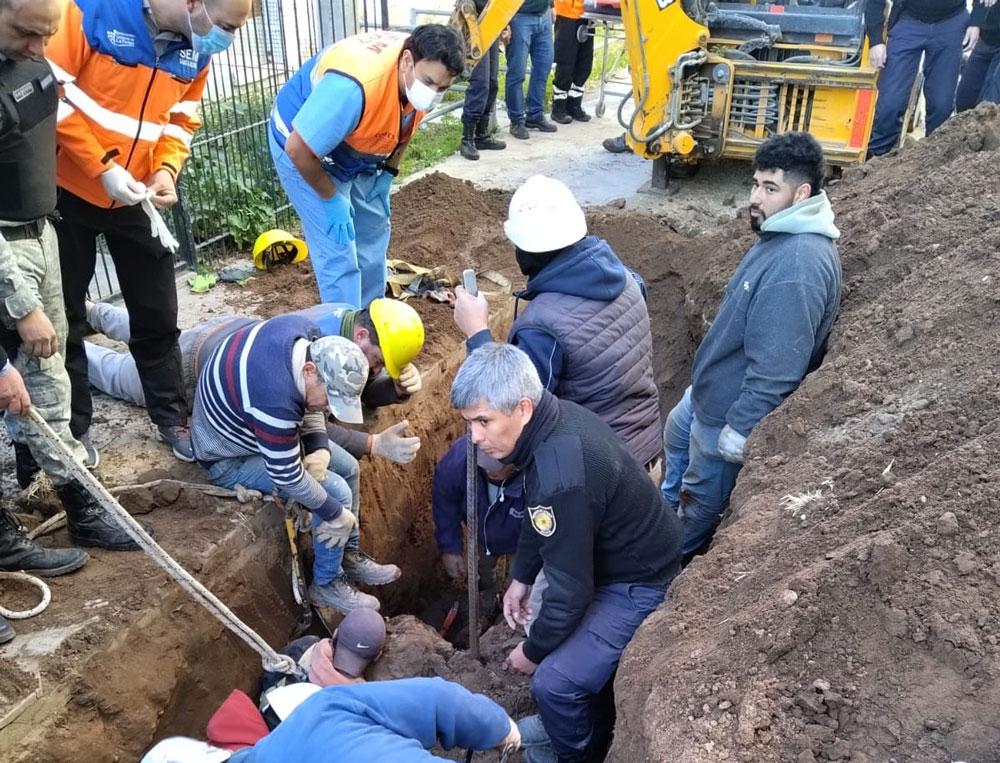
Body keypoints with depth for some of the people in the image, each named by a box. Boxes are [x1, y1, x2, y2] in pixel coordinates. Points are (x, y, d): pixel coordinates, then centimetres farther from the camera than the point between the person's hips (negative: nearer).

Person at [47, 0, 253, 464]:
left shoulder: (195, 49, -4)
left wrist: (165, 171, -11)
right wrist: (102, 167, -24)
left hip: (136, 197, 4)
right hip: (68, 192, -4)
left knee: (157, 316, 9)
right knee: (62, 319, 9)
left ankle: (171, 418, 26)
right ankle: (71, 430, 25)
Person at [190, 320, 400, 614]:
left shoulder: (305, 331, -18)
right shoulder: (275, 401, -41)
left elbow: (307, 397, 0)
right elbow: (288, 477, -30)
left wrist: (318, 448, -12)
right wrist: (338, 515, -17)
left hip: (246, 422, 9)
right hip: (229, 459, -9)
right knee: (336, 491, -15)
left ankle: (349, 556, 24)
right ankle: (326, 584, 6)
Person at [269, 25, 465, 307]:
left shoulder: (423, 73, -17)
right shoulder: (353, 89, -42)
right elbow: (298, 150, -32)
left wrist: (388, 173, 1)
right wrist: (332, 200, -20)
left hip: (358, 153, 7)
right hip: (305, 152, -7)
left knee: (373, 234, 14)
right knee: (338, 253, -11)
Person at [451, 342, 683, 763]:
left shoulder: (562, 477, -37)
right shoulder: (552, 419, -9)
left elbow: (570, 588, -27)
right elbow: (536, 510, 9)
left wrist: (533, 651, -10)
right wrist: (521, 577, 14)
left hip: (640, 585, -9)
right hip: (622, 556, 9)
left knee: (554, 681, -11)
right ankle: (598, 728, 48)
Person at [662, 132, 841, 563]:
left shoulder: (798, 265, -34)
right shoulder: (783, 234, -1)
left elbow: (776, 368, -32)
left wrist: (739, 430, -23)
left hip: (728, 409, -10)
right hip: (709, 388, 10)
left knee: (701, 498, 15)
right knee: (676, 439, 33)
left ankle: (677, 557, 41)